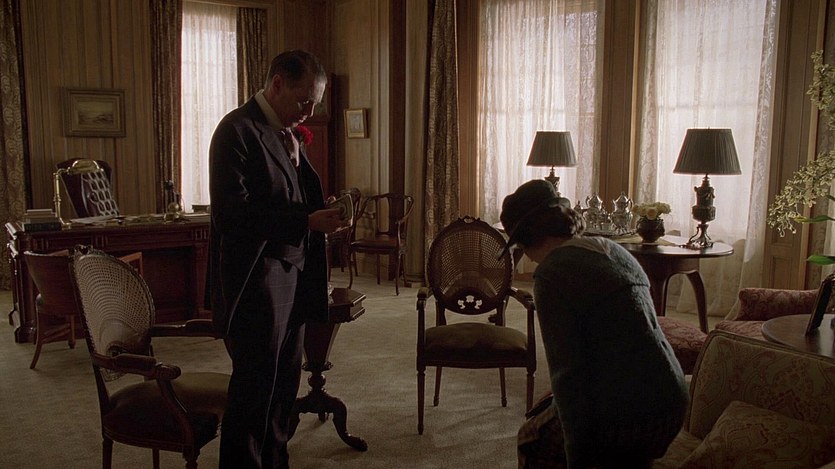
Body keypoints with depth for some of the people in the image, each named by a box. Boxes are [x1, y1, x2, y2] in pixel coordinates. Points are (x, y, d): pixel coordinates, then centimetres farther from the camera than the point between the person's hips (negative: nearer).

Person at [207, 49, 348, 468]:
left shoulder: (287, 133, 14)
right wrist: (306, 221, -26)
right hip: (256, 280, -9)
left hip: (293, 273, 9)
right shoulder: (237, 130, -14)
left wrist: (323, 211, 7)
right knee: (254, 387, 1)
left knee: (285, 382, 17)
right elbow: (232, 213, -23)